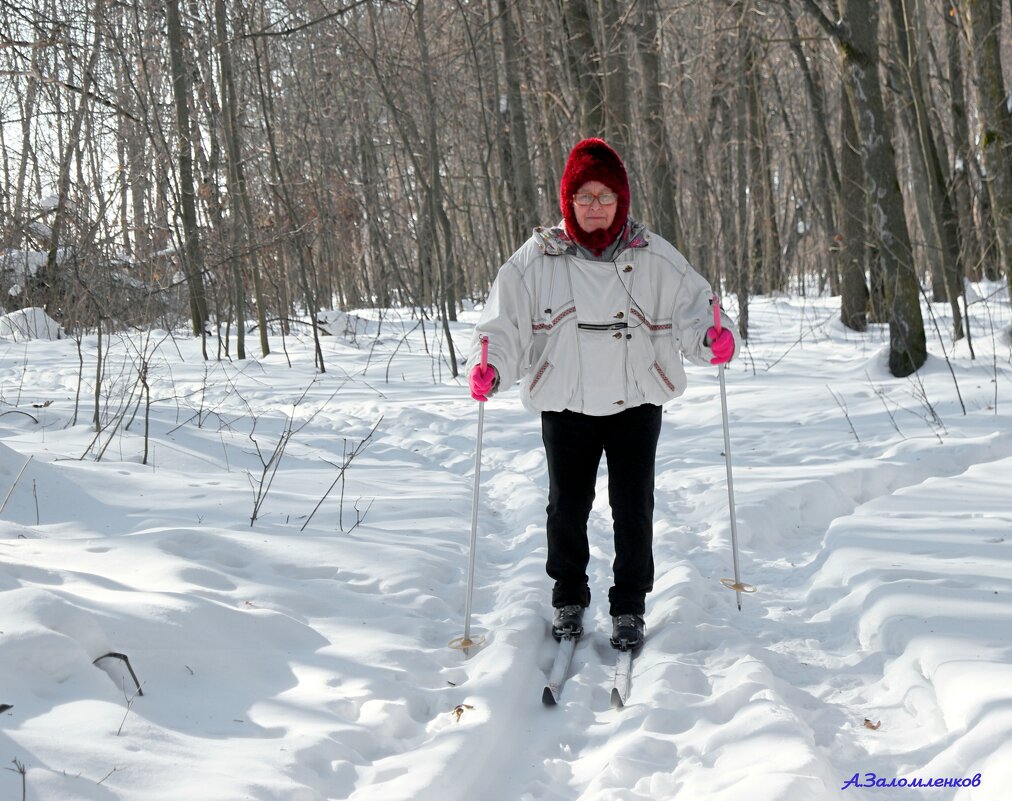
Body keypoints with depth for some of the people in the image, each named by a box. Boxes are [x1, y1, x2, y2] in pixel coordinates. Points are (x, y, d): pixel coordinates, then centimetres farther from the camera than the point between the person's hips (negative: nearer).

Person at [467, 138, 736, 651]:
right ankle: (569, 597, 32)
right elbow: (503, 322, -2)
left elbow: (691, 304, 1)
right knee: (567, 506, 10)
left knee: (633, 508, 4)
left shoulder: (652, 257, -1)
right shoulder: (536, 259, -2)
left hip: (636, 402, 0)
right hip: (565, 405, 0)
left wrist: (712, 338, -20)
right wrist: (488, 367, -19)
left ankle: (629, 606, 21)